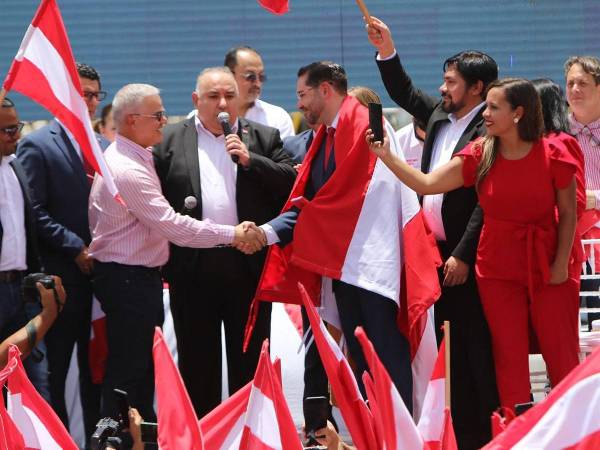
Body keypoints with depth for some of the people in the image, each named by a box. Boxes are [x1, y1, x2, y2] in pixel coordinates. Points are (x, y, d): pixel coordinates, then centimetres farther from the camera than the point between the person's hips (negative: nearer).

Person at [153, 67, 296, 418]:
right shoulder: (170, 141, 8)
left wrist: (249, 159, -10)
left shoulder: (263, 138, 10)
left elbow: (292, 182, 1)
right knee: (197, 358, 6)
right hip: (193, 267, 0)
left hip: (249, 263, 0)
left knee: (249, 359, 5)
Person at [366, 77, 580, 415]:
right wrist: (387, 158, -15)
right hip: (499, 269, 3)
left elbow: (568, 213, -2)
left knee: (562, 354, 0)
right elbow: (427, 184, -4)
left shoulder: (552, 154, -9)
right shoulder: (480, 156, -2)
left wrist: (561, 263, -8)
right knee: (509, 356, 6)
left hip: (548, 268, -3)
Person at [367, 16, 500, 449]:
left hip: (465, 258, -8)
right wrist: (387, 51, 17)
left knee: (475, 350, -3)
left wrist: (463, 256, -18)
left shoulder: (490, 132, -15)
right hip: (433, 252, 8)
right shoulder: (440, 114, 11)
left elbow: (486, 202, -18)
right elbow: (405, 93, 29)